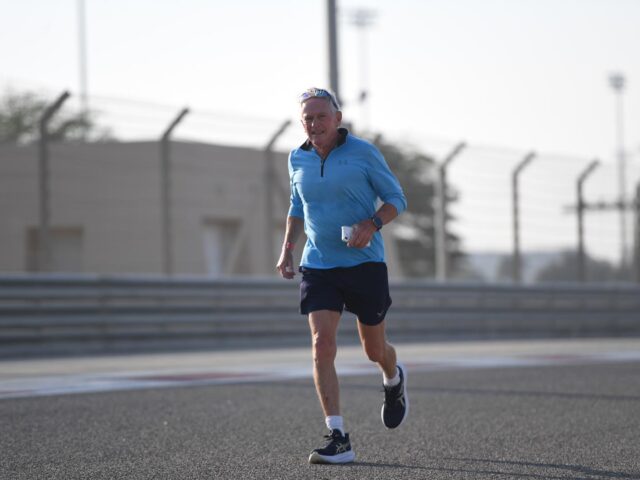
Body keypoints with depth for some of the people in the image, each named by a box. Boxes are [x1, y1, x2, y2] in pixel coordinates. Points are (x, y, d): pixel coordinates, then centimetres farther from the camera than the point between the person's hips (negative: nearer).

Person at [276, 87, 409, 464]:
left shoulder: (363, 152, -7)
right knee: (322, 345, -15)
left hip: (365, 263, -2)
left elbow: (397, 198, -2)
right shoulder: (298, 160, 6)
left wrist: (372, 224, -20)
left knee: (374, 350, 10)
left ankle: (394, 380, 49)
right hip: (318, 266, 3)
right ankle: (338, 440, -16)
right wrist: (287, 248, 12)